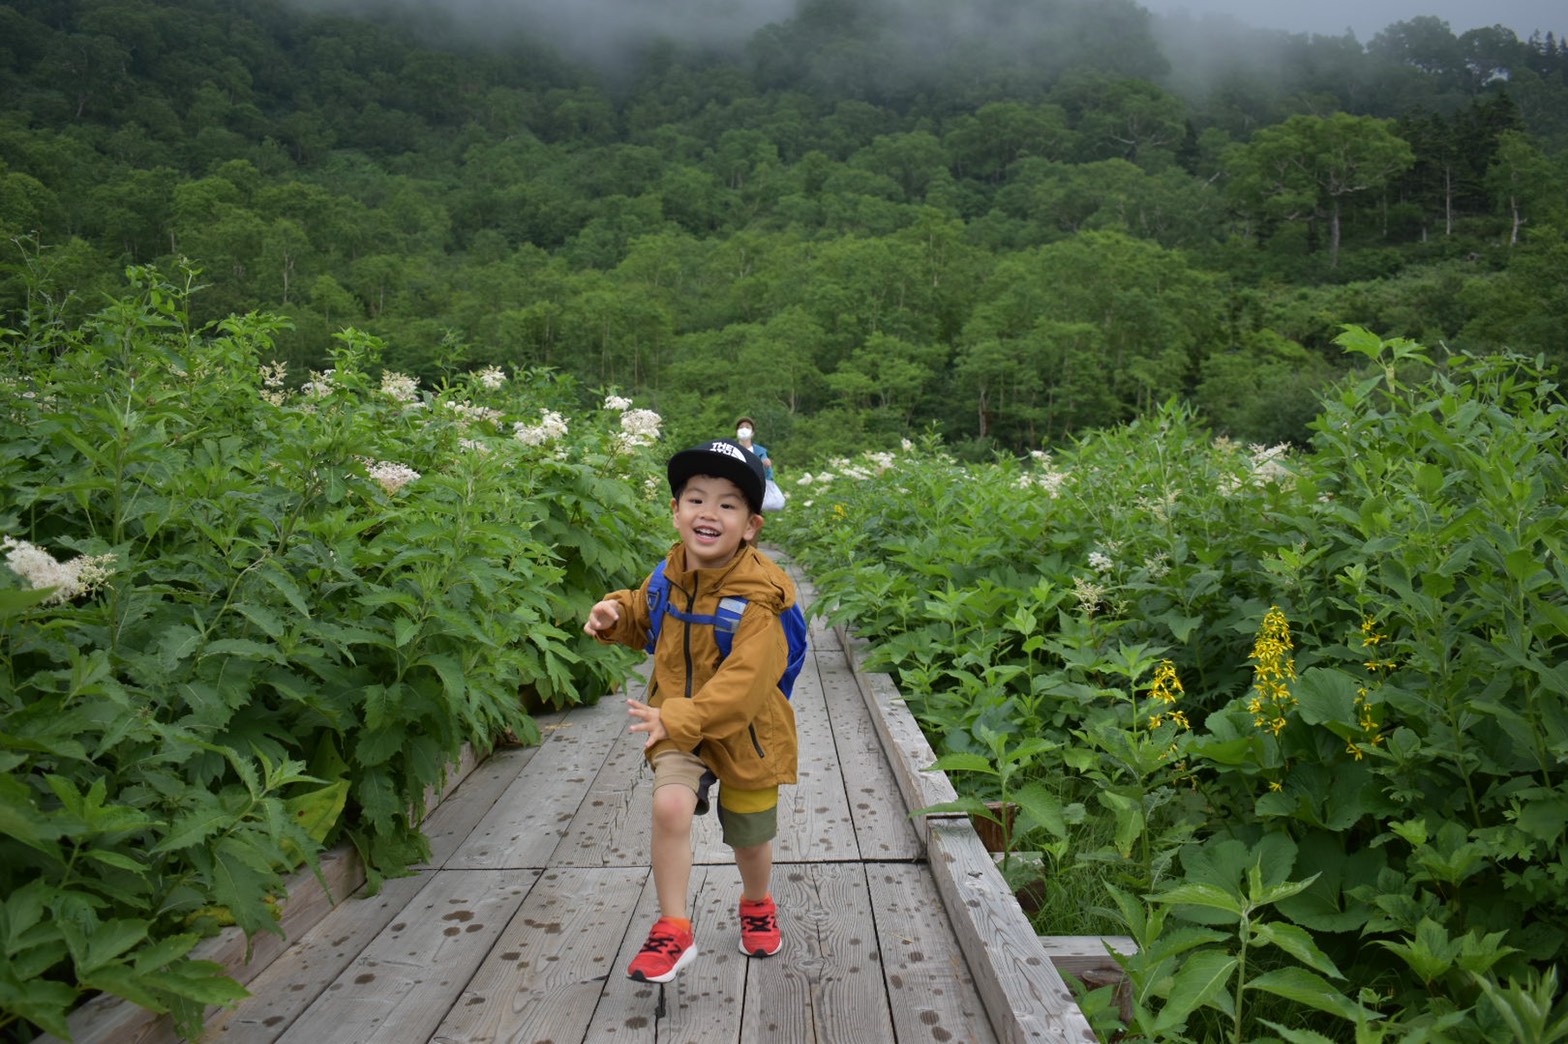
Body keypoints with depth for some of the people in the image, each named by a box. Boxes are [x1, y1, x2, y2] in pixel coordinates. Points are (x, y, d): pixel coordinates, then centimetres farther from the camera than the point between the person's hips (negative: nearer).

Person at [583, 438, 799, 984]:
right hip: (677, 725, 3)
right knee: (670, 805, -22)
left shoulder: (757, 596, -25)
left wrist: (682, 718, -43)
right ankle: (673, 930, -3)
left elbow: (745, 681, -34)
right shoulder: (670, 576, -6)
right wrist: (616, 613, -5)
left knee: (749, 837, 16)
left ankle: (757, 906, 50)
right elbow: (646, 618, 17)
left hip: (743, 731, -3)